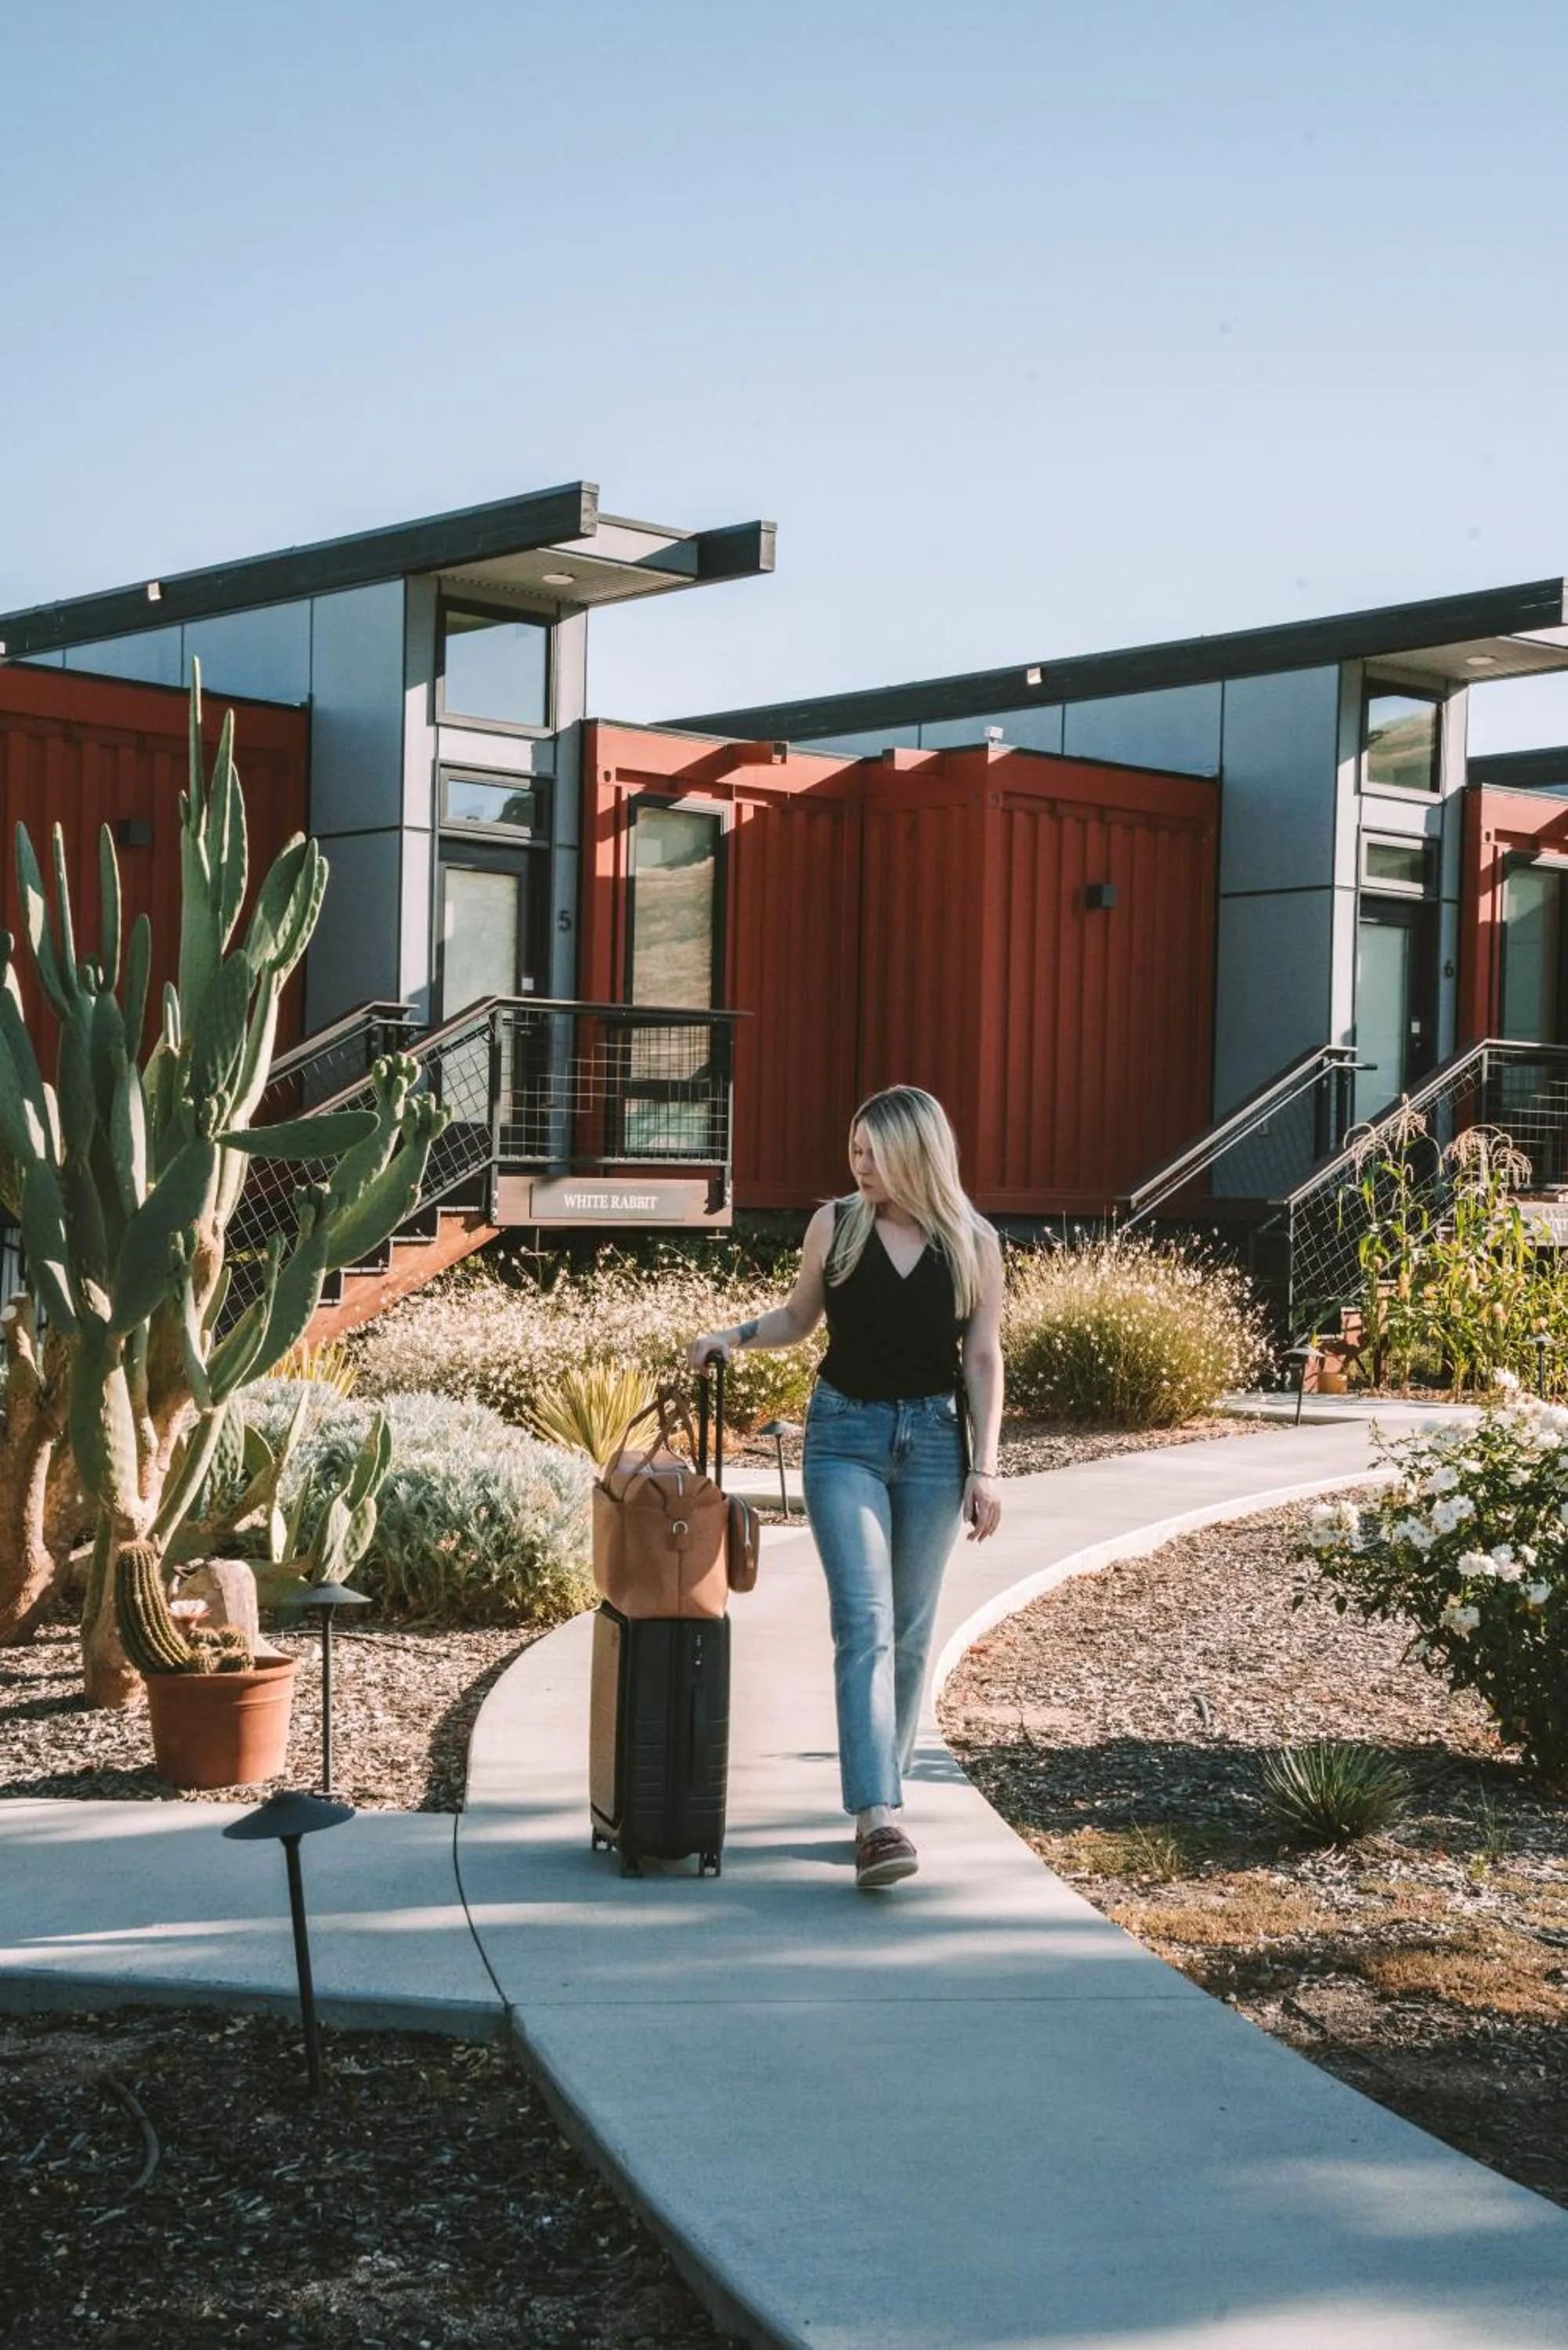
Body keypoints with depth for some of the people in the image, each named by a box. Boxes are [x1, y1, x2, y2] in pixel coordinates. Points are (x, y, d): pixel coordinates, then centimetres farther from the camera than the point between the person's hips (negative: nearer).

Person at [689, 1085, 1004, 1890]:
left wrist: (985, 1469, -3)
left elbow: (983, 1361, 1)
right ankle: (875, 1819, -20)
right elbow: (798, 1317, 14)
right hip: (845, 1436, -1)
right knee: (864, 1623, -13)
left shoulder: (972, 1243, -3)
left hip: (934, 1439, 1)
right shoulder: (834, 1225, -1)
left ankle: (886, 1785, 24)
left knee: (909, 1631, 9)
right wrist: (734, 1335, -4)